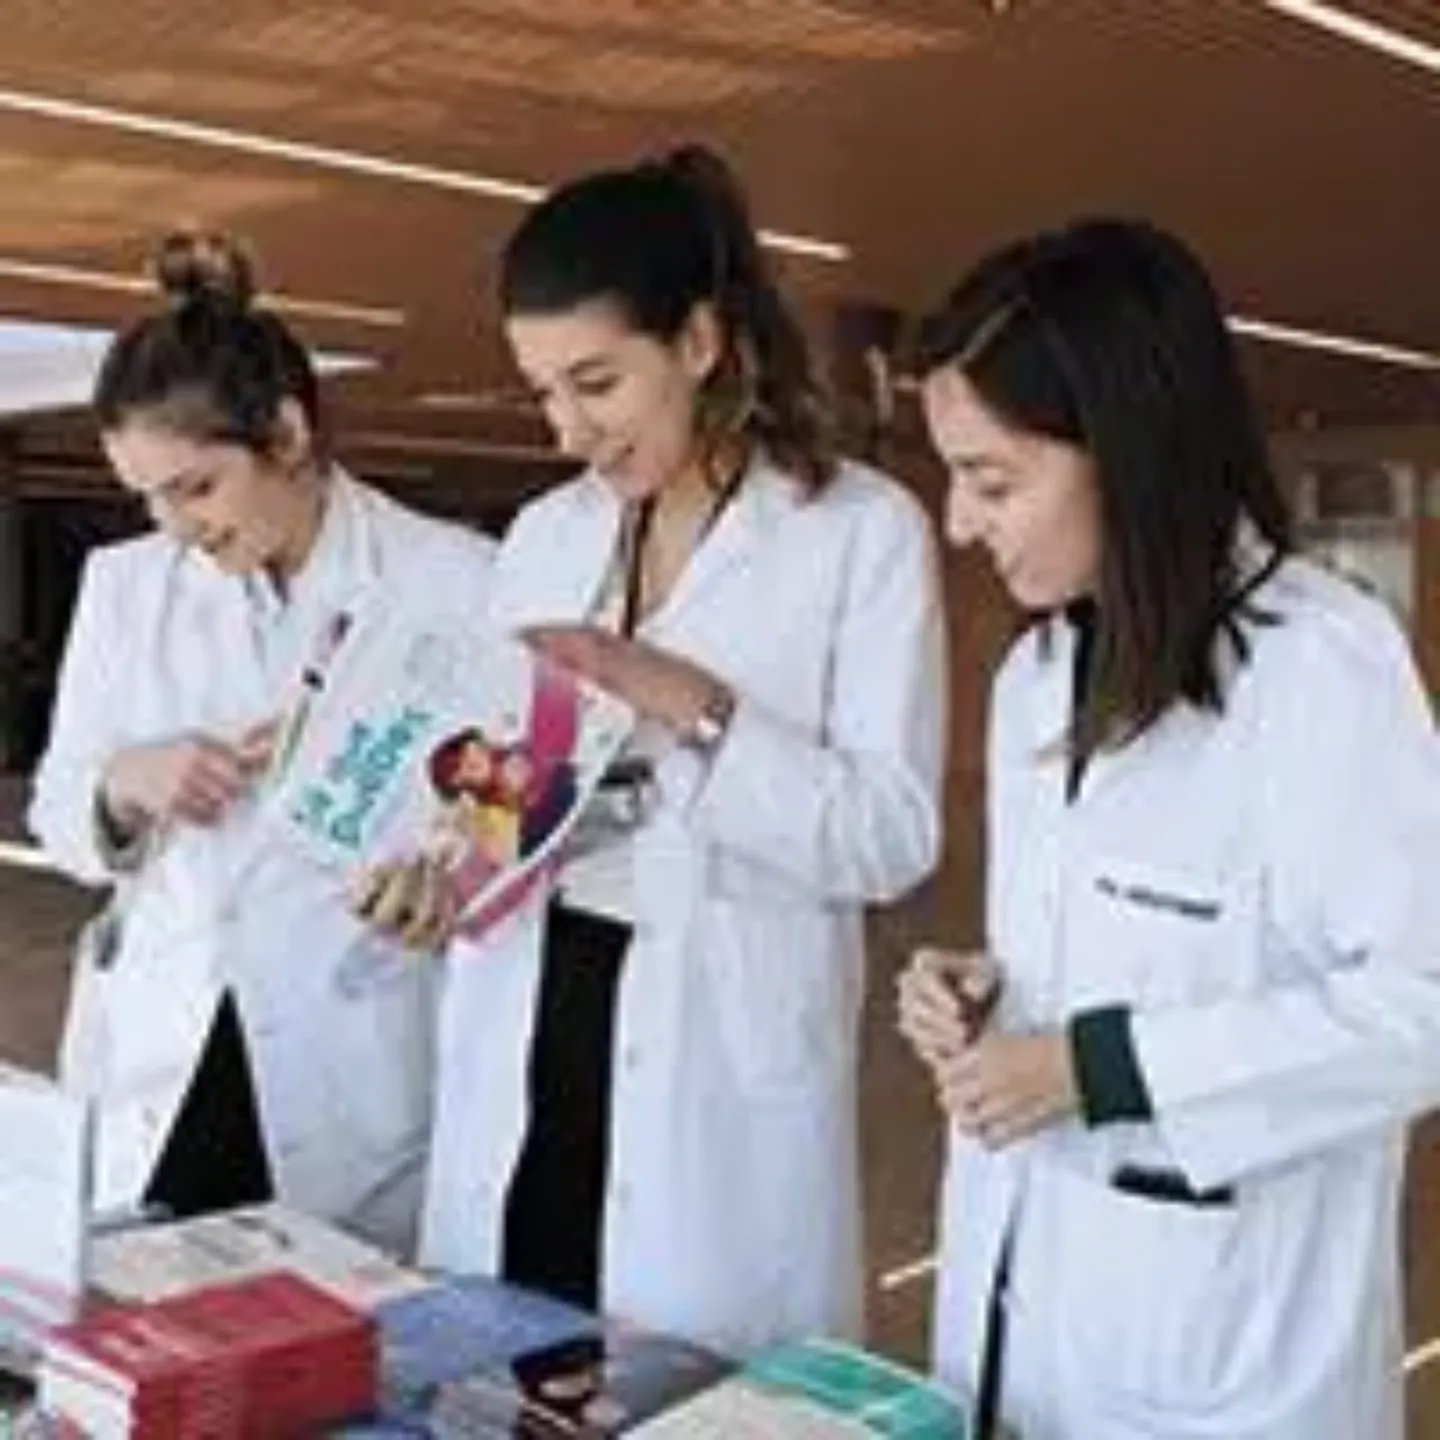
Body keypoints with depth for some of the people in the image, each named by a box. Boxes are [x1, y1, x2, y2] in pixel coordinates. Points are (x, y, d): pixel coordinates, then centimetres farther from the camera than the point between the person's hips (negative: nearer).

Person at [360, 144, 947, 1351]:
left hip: (721, 1072, -4)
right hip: (524, 1045, 5)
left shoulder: (863, 530, -7)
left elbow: (894, 836, -12)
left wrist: (690, 705, -20)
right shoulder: (544, 535, 10)